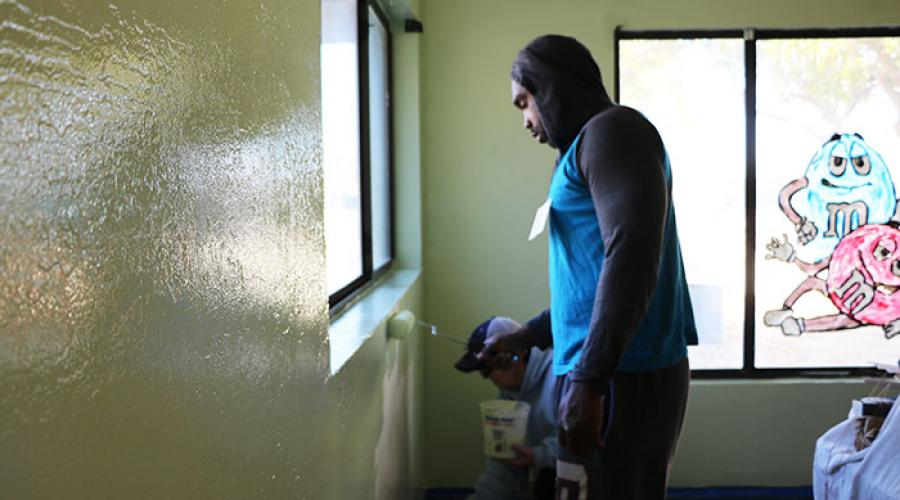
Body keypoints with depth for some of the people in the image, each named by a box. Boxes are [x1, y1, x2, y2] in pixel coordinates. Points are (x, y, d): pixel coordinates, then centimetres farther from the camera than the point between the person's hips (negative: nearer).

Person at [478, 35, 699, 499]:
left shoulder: (611, 129, -9)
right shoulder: (589, 145, 21)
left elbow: (631, 258, -22)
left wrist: (588, 378, -24)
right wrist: (524, 338, 31)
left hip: (622, 379, -9)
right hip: (615, 374, 9)